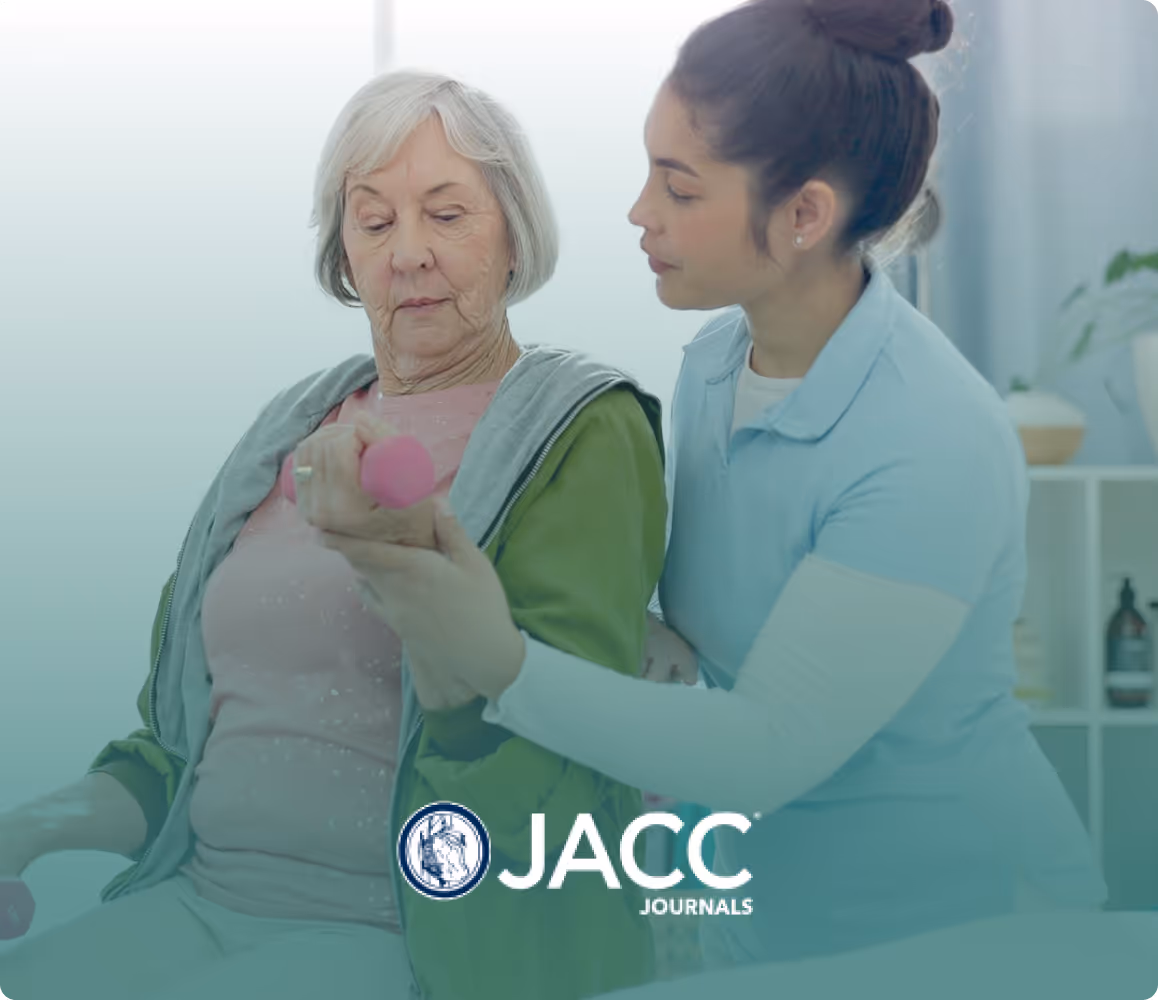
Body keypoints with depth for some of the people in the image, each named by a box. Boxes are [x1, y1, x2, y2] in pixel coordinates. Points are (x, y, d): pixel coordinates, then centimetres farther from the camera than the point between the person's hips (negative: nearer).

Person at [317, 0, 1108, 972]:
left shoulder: (935, 451, -27)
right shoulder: (713, 360, -4)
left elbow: (772, 750, -26)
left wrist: (504, 666, -33)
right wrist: (662, 648, -12)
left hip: (951, 927, -6)